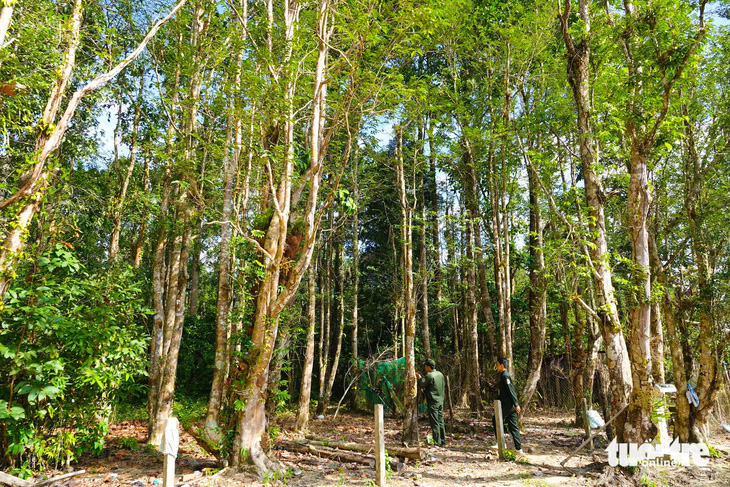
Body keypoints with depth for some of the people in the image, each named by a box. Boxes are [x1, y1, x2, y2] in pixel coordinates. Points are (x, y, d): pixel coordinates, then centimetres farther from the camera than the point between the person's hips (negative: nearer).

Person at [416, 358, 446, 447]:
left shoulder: (429, 375, -16)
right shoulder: (440, 374, 7)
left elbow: (422, 386, -7)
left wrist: (419, 378, 9)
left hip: (433, 402, -8)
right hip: (441, 401, 8)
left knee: (434, 423, -2)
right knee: (440, 421, 13)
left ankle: (437, 442, 1)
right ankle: (443, 441, 19)